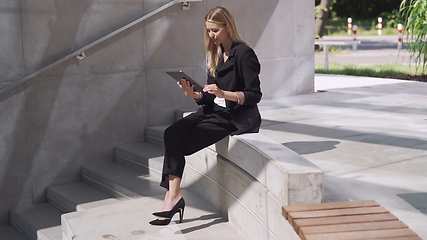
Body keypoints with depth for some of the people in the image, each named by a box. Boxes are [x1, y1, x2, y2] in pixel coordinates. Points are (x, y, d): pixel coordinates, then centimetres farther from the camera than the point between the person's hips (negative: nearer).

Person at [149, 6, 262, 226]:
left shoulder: (244, 53, -10)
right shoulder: (215, 55, 14)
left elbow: (254, 96, -14)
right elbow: (209, 98, 13)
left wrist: (223, 93, -27)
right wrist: (193, 95, -8)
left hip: (238, 117, -8)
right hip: (215, 111, 8)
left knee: (182, 143, -21)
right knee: (172, 134, -17)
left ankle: (173, 196, -12)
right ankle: (173, 194, -22)